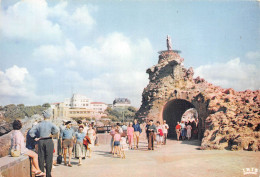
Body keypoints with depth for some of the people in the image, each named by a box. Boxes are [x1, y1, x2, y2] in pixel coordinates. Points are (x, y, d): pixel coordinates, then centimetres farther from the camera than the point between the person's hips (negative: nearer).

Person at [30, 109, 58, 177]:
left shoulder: (39, 124, 5)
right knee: (48, 158, 4)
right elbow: (56, 130, -24)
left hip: (40, 141, 3)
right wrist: (51, 134, -11)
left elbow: (31, 132, 4)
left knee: (41, 158, 10)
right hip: (49, 141, -3)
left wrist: (36, 138, 3)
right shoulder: (50, 124, -6)